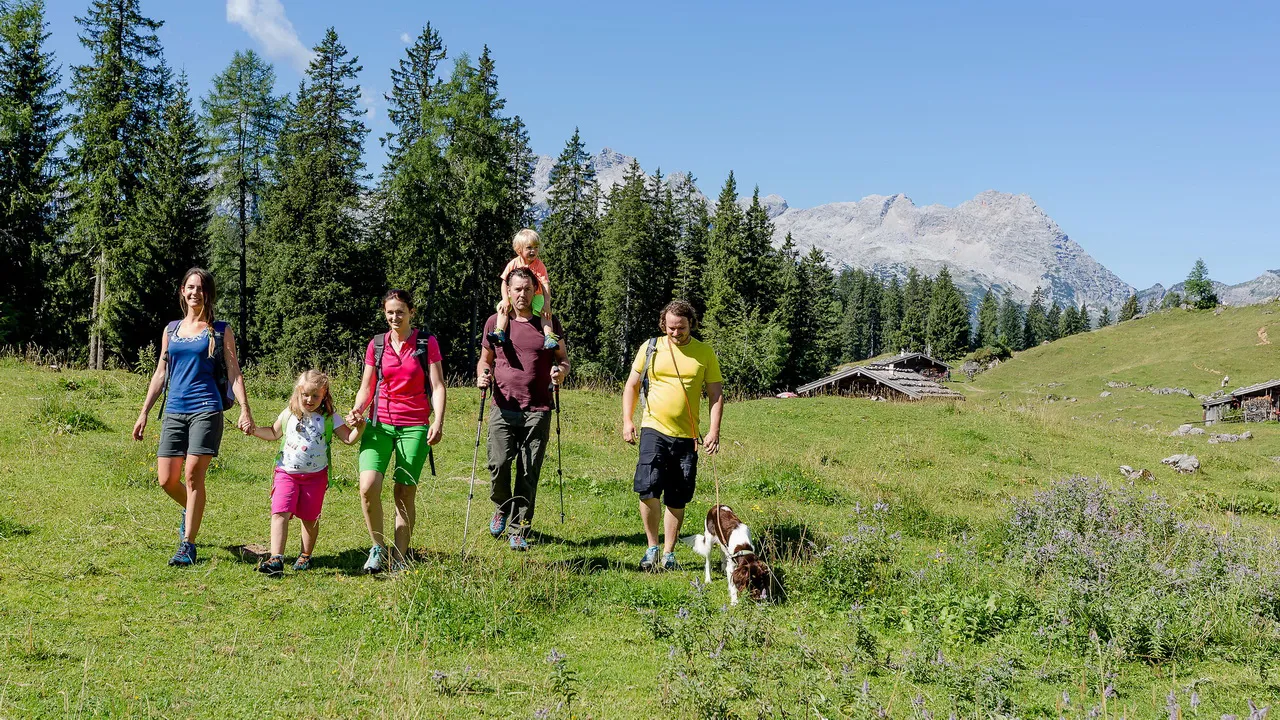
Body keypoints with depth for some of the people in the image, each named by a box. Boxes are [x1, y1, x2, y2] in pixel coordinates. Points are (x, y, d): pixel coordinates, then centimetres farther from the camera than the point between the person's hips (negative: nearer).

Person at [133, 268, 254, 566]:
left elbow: (234, 373, 1)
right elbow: (160, 374, 18)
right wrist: (144, 412, 14)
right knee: (167, 480, 2)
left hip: (206, 410, -4)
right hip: (174, 411, 4)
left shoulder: (220, 331, 5)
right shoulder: (171, 330, 15)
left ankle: (188, 544, -4)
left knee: (193, 474, -11)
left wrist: (245, 410, -12)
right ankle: (190, 510, 35)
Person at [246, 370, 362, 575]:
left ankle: (306, 556, 26)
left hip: (315, 475, -1)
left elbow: (349, 439, -7)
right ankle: (276, 559, -19)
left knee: (309, 517, 7)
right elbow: (274, 433, 22)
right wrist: (253, 430, 9)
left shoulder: (330, 418, -3)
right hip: (286, 473, 1)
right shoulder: (288, 415, 5)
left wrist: (359, 428, -26)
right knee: (280, 513, -13)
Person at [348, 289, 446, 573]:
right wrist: (356, 411, -6)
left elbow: (437, 386, -1)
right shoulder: (376, 345, 9)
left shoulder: (427, 343, 2)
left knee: (405, 494, 0)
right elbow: (366, 388, 13)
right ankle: (378, 547, 6)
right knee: (368, 487, -16)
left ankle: (399, 559, 13)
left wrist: (438, 421, -14)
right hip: (379, 424, 2)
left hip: (414, 427, -2)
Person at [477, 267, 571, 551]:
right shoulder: (495, 322, 9)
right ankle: (501, 508, 19)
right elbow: (485, 359, 20)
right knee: (498, 463, -12)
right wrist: (481, 375, -2)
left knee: (528, 473, -1)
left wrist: (561, 371, -8)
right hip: (503, 408, 0)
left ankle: (519, 530, 10)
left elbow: (563, 358, 16)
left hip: (538, 410, 0)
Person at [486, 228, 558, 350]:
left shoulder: (539, 265, -12)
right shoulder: (514, 263, -7)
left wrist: (547, 304, -28)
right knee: (502, 307, -21)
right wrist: (506, 300, -16)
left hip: (536, 297, -2)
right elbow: (505, 282, -3)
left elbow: (545, 285, -18)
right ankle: (500, 333, -23)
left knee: (545, 312, -27)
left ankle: (549, 336, -27)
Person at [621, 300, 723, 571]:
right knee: (648, 488, -15)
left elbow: (716, 394, 6)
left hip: (687, 436, 1)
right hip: (654, 429, -1)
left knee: (677, 499, 6)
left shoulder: (705, 353, 5)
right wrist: (627, 420, 1)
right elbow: (632, 386, 11)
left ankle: (669, 554, 18)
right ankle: (652, 547, 1)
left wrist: (714, 430, -5)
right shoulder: (650, 348, 4)